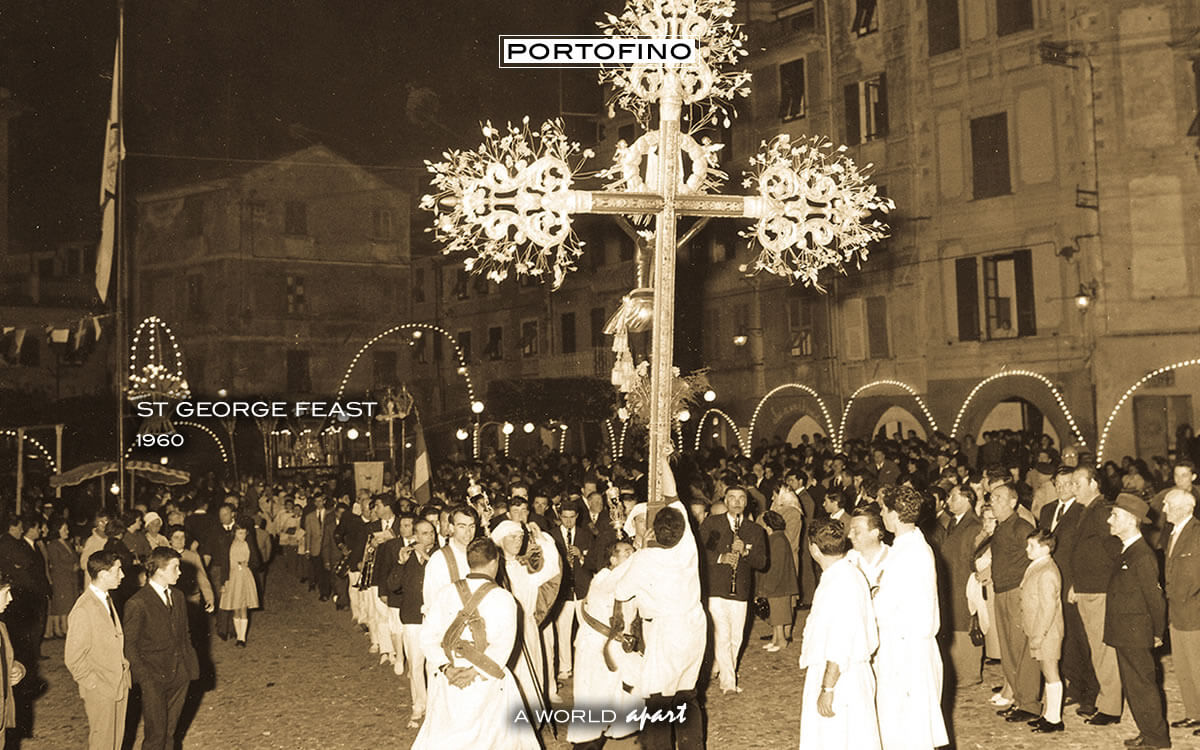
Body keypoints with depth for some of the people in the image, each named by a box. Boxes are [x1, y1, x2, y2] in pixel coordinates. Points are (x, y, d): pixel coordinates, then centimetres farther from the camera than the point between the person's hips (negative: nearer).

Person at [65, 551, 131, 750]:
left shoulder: (107, 599, 5)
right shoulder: (83, 610, -24)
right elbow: (74, 658, -20)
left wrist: (124, 667, 8)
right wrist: (95, 685, -15)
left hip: (119, 684, 8)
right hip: (100, 692, -8)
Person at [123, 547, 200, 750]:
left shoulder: (178, 596, 9)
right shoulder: (138, 603, -13)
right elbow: (129, 645, -10)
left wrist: (191, 664, 8)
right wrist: (144, 676, -14)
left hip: (179, 674, 6)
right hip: (154, 679, -6)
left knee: (169, 731, 15)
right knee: (156, 733, -1)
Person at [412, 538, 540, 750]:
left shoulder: (445, 592, 4)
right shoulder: (504, 598, -5)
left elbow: (428, 637, -2)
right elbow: (503, 645, -14)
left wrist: (445, 667, -9)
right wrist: (476, 671, -16)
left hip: (447, 681, 3)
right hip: (487, 685, -2)